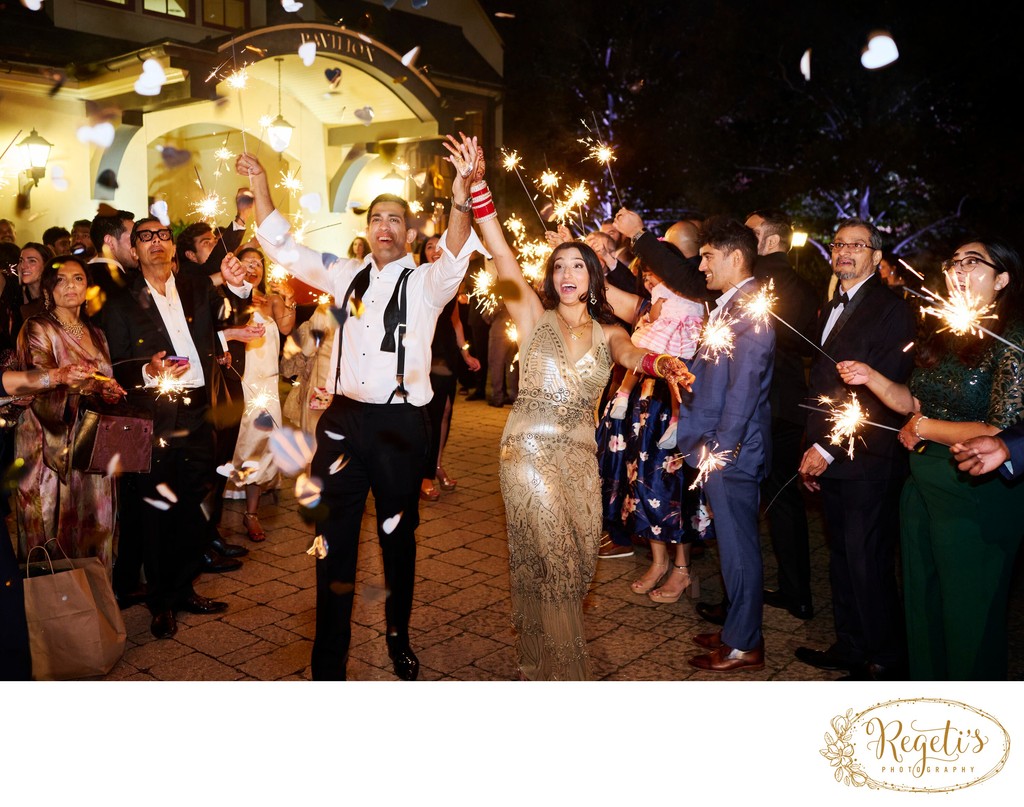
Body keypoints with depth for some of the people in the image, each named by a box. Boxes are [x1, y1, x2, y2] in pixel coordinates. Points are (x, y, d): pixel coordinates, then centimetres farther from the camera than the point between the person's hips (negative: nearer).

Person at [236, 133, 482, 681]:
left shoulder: (425, 283, -3)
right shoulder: (347, 276, 10)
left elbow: (455, 256, -23)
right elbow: (284, 247, 10)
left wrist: (461, 194, -41)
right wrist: (260, 185, -2)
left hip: (399, 425, -3)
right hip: (343, 420, 3)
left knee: (398, 538, 13)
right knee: (334, 539, 6)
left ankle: (399, 639, 35)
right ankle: (328, 661, 16)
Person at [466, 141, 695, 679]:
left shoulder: (608, 332, 6)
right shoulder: (534, 316, -2)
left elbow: (631, 355, -16)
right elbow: (499, 251, -12)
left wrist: (663, 365, -40)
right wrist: (477, 185, -23)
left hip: (580, 457, 4)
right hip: (530, 451, -3)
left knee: (576, 561, 12)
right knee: (551, 560, 0)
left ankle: (556, 646, 37)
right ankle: (555, 669, 18)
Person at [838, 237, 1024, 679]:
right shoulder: (945, 336, 8)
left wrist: (923, 429, -12)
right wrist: (870, 377, -4)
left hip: (975, 497, -7)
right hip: (922, 486, 7)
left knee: (967, 617, 9)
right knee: (921, 603, 19)